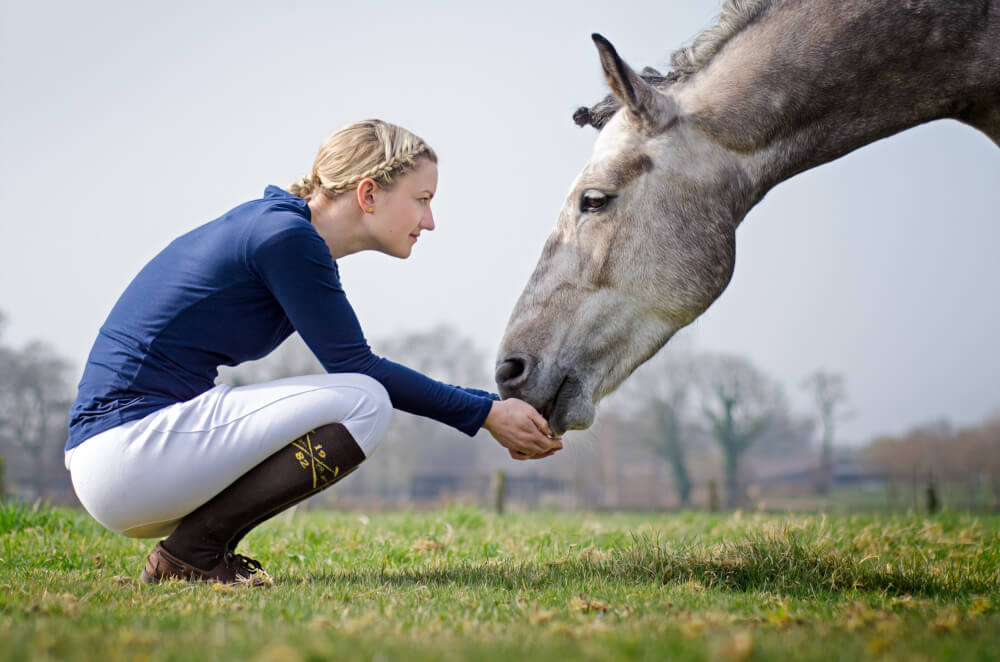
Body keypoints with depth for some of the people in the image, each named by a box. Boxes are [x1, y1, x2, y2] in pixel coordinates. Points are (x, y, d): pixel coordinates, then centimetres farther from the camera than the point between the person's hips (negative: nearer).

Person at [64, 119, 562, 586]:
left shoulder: (276, 227, 16)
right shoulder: (286, 236, -13)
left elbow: (352, 367, 18)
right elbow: (356, 368, -9)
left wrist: (496, 410, 15)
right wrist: (484, 413, -1)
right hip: (126, 448, -10)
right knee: (364, 402, -14)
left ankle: (190, 548, 8)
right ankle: (191, 553, -8)